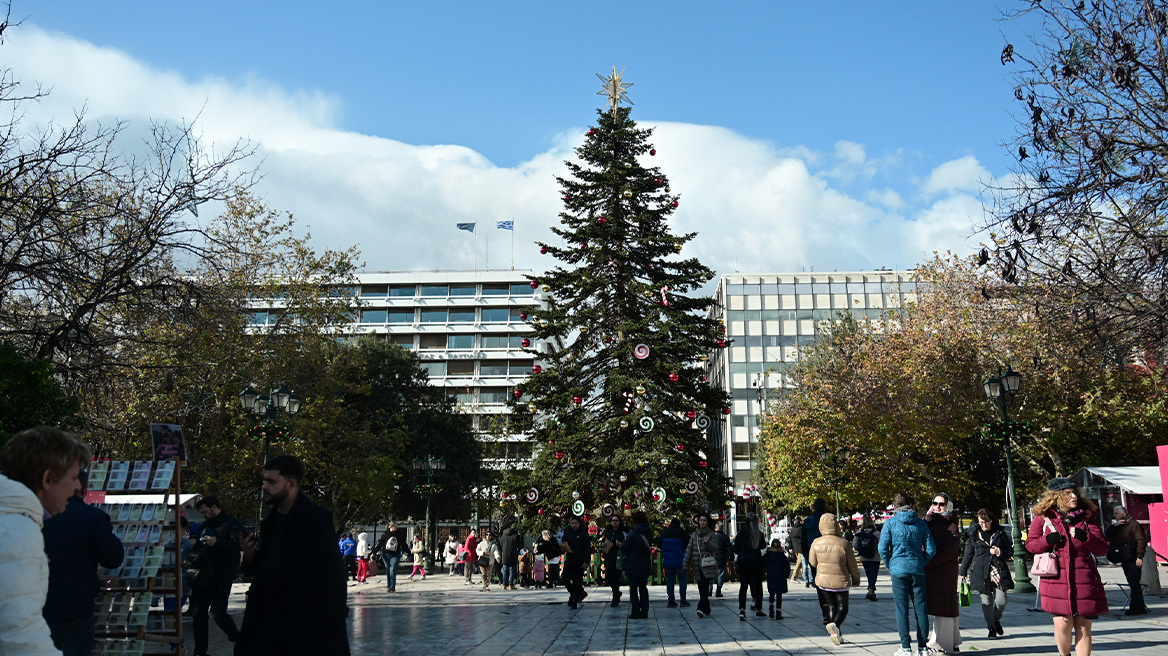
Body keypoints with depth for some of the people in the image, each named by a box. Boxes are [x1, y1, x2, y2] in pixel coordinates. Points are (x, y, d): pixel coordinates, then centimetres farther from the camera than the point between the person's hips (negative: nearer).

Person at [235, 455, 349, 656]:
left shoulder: (317, 519, -12)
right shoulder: (270, 521, 11)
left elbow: (334, 573, -15)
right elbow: (266, 570, 17)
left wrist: (332, 623, -19)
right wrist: (250, 556, -3)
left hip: (311, 627, -7)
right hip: (271, 624, 7)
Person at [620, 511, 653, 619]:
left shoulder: (633, 534, -15)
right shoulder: (649, 533, 3)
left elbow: (624, 548, -11)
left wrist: (624, 540, 10)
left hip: (633, 566, -5)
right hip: (646, 565, 5)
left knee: (633, 588, 2)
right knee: (643, 587, 12)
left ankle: (635, 612, 0)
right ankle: (644, 613, 12)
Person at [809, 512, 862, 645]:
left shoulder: (816, 543, -8)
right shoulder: (844, 544, -16)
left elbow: (812, 562, 3)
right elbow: (852, 565, -6)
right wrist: (856, 579, 11)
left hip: (823, 581, 3)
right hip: (841, 581, -3)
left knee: (831, 607, 16)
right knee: (842, 608, 9)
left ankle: (837, 635, 10)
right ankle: (835, 625, -19)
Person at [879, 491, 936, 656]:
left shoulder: (890, 523, -3)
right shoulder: (921, 523, 4)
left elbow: (883, 548, -5)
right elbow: (931, 548, 2)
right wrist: (922, 563, 13)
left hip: (898, 569, -2)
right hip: (917, 570, 2)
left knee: (902, 608, 3)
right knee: (921, 607, 9)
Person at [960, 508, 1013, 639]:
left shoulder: (999, 533, 8)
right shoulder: (973, 534, 7)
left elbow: (1010, 551, 13)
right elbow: (968, 554, 12)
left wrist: (1000, 552, -8)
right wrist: (963, 572, 11)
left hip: (998, 570, 0)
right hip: (981, 571, 0)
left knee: (1001, 601, -6)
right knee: (986, 601, -1)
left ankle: (996, 620, 25)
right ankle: (991, 628, 14)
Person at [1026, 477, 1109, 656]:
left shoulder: (1087, 516, 5)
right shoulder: (1043, 516, 3)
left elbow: (1103, 549, 4)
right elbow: (1030, 544, 8)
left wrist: (1086, 537, -15)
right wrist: (1047, 540, -11)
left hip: (1084, 579, 1)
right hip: (1056, 579, -1)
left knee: (1083, 627, 3)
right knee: (1063, 624, -7)